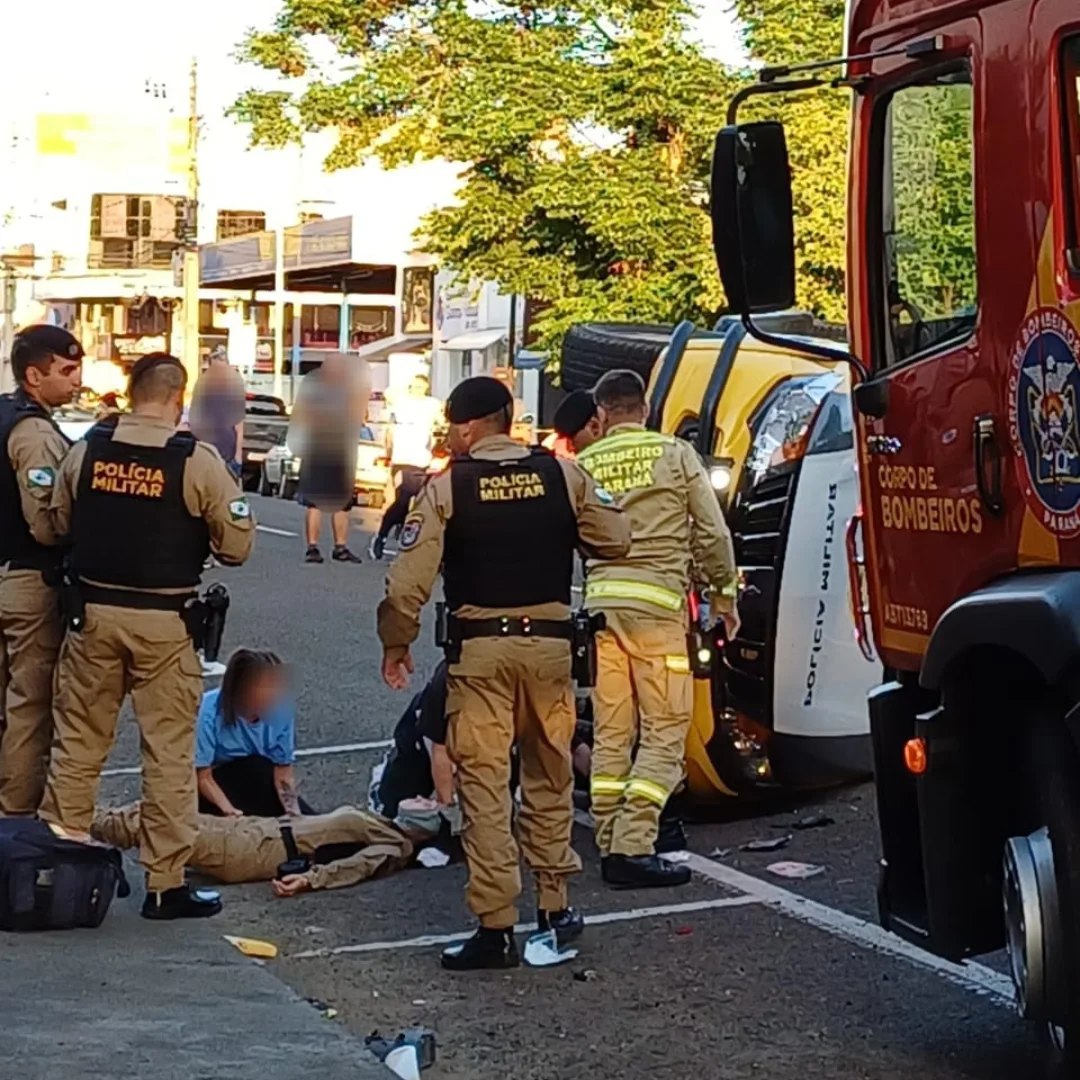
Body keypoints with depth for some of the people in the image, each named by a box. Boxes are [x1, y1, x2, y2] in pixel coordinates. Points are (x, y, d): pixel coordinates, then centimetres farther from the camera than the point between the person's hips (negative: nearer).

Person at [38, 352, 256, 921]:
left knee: (77, 742, 14)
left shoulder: (86, 449, -1)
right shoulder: (197, 461, -11)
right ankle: (165, 883, 7)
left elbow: (59, 523, 12)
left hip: (93, 612, 4)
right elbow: (236, 545, -8)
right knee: (169, 753, 4)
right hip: (163, 622, -3)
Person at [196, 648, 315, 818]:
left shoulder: (282, 709, -18)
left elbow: (284, 772, -12)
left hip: (257, 787, 4)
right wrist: (229, 810, -39)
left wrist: (293, 811, -29)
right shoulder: (211, 711, -27)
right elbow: (202, 777, -24)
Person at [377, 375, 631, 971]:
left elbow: (409, 580, -10)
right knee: (549, 777, 17)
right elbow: (614, 540, 5)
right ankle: (554, 906, 23)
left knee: (484, 786, 1)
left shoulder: (447, 487, -6)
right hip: (549, 642, 3)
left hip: (479, 647, -3)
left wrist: (396, 643, 5)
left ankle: (496, 927, 0)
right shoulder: (563, 475, 0)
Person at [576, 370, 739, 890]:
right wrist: (725, 594, 13)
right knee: (664, 731, 0)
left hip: (600, 602, 4)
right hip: (657, 602, -3)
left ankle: (611, 846, 13)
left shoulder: (583, 465, 8)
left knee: (610, 733, 11)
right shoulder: (675, 453, 2)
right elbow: (713, 533, 2)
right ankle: (634, 848, -8)